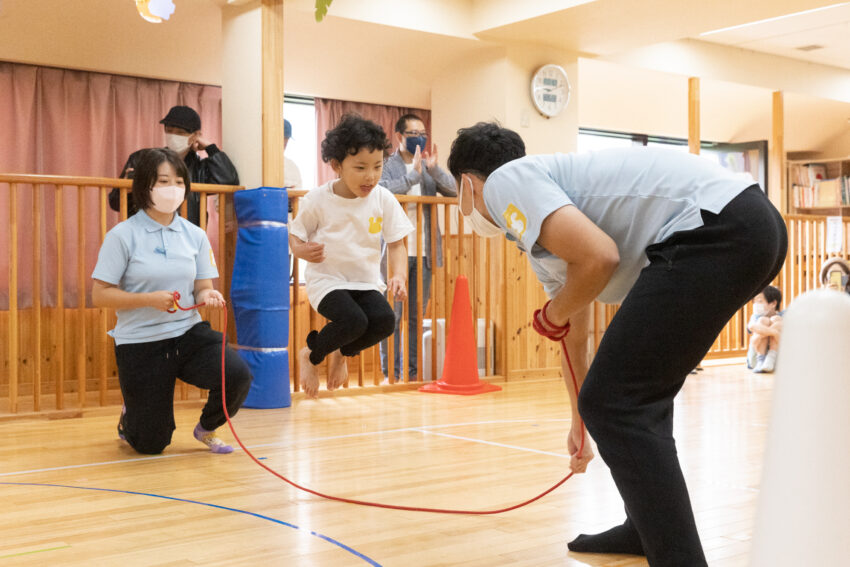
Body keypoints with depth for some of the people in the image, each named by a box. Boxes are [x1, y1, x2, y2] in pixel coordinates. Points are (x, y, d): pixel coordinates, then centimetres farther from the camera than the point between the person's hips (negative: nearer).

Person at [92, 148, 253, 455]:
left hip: (189, 332, 3)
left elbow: (202, 287, 7)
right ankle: (130, 418, 41)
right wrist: (149, 299, -23)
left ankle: (206, 428, 9)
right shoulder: (123, 235, -9)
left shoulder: (194, 235, 4)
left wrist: (207, 295, -18)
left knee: (238, 376, -25)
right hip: (141, 342, -3)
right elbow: (100, 295, -10)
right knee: (150, 445, 1)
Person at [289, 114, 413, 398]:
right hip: (326, 278, -3)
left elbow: (396, 243, 1)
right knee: (353, 321, -29)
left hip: (366, 280, 4)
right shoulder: (318, 199, -9)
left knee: (384, 320, -22)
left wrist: (398, 274, -17)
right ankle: (311, 355, 7)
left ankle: (343, 353, 15)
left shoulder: (384, 199, -3)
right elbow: (294, 235, 0)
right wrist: (302, 250, -23)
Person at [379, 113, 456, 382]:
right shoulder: (386, 165, 0)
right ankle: (390, 372, 4)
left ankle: (412, 370, 15)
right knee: (392, 315, -3)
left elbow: (454, 190, 4)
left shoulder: (429, 168, 17)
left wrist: (434, 169, -9)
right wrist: (413, 174, -18)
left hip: (424, 252, 5)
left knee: (416, 316, 8)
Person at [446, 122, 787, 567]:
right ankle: (644, 530, 36)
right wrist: (579, 425, 49)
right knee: (640, 393, 23)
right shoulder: (546, 241, 26)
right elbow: (575, 339, 37)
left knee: (614, 402, -8)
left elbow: (598, 256, -18)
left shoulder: (504, 181, -2)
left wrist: (553, 314, 3)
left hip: (716, 226, -11)